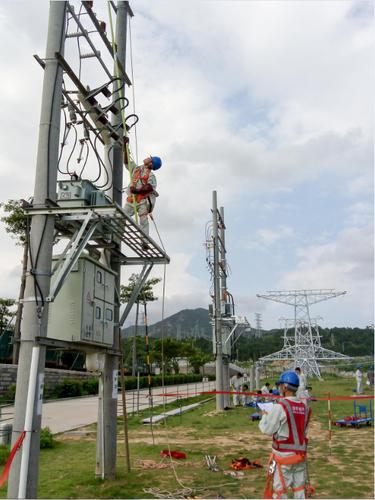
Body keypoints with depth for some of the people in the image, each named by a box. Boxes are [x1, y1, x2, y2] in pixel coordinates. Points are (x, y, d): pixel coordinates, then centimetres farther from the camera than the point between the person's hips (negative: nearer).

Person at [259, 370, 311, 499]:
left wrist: (264, 416, 7)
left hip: (283, 455, -5)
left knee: (279, 489, 6)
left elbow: (267, 430, -12)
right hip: (300, 453, 6)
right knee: (299, 489, 15)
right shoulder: (304, 407, 0)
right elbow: (303, 429, 10)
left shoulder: (279, 406, -17)